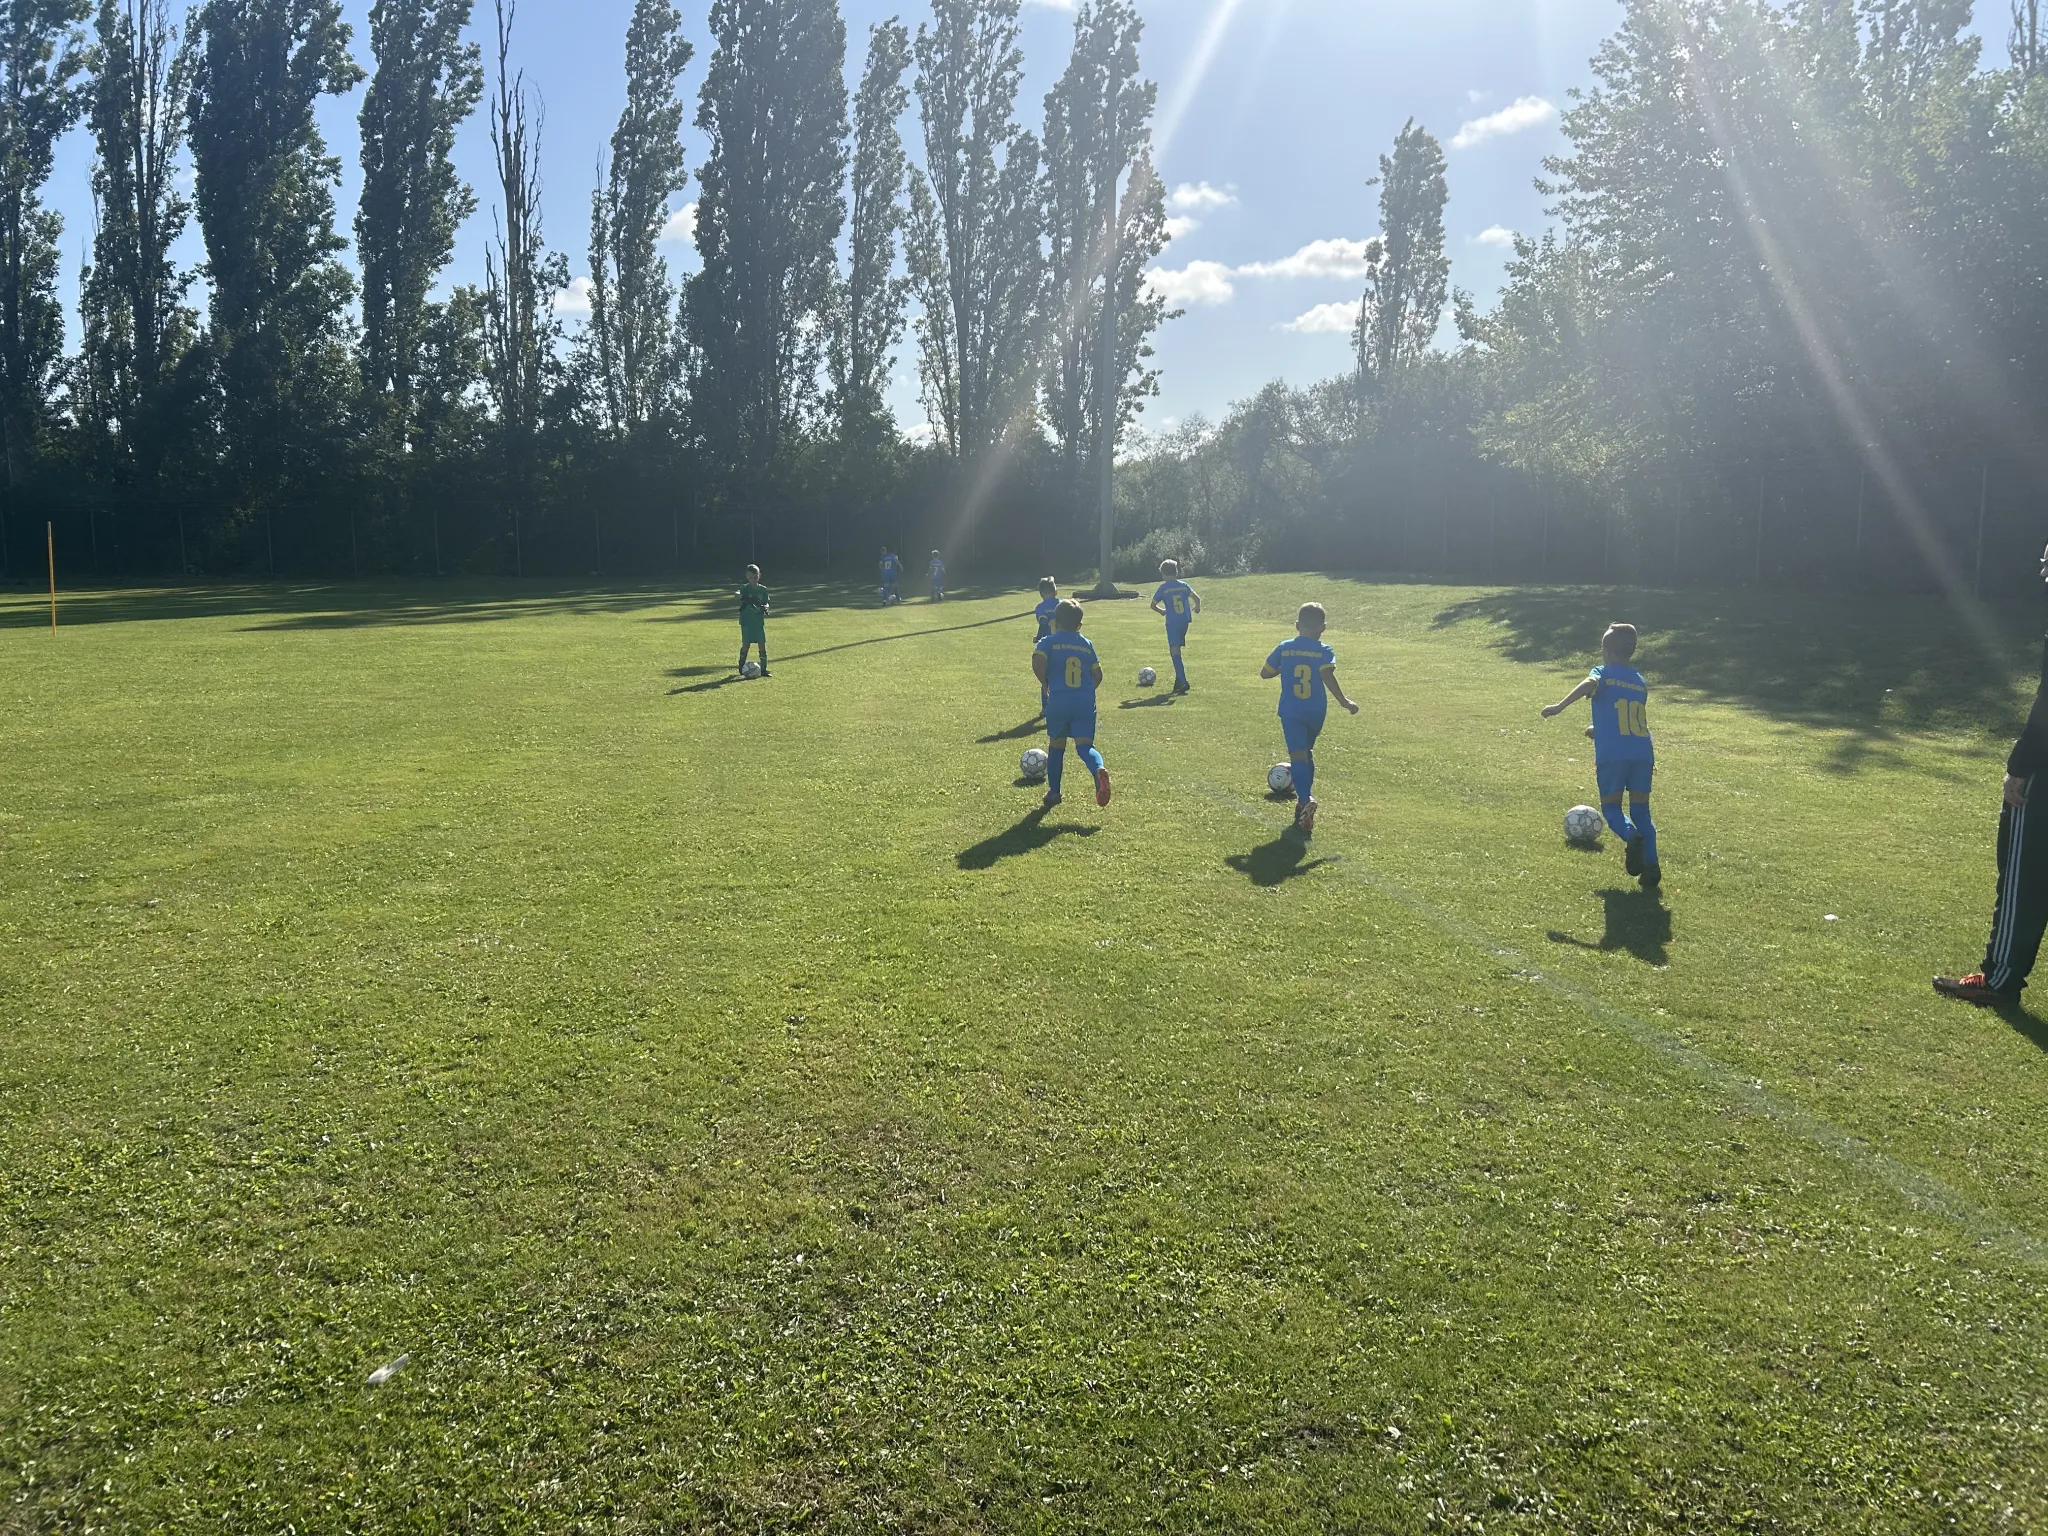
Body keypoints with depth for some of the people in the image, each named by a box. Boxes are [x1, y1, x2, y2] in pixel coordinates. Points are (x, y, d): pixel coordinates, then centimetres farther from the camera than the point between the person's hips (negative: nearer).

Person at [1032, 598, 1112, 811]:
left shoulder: (1049, 641, 3)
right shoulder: (1087, 644, 13)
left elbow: (1037, 661, -16)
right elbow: (1098, 674, 12)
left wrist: (1045, 683, 0)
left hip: (1058, 702, -1)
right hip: (1085, 703, 1)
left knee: (1056, 746, 15)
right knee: (1085, 746, -2)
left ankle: (1053, 792, 21)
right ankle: (1099, 770, -35)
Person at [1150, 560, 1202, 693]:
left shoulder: (1163, 588, -1)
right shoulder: (1184, 585, 8)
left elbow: (1153, 605, 4)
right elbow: (1197, 598, 3)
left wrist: (1162, 611, 25)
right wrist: (1197, 607, 25)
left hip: (1172, 622, -5)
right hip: (1184, 621, 5)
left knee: (1175, 650, -9)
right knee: (1177, 650, 16)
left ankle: (1183, 681, -22)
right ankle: (1178, 681, 17)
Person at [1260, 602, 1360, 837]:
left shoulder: (1284, 648, 2)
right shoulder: (1324, 652, -3)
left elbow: (1264, 673, 7)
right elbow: (1327, 676, -18)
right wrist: (1344, 701, -13)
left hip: (1290, 712, -1)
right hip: (1316, 712, 1)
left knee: (1298, 756, -10)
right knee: (1307, 752, 23)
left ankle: (1305, 801, -30)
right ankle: (1305, 797, 27)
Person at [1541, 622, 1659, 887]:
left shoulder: (1603, 672, 6)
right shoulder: (1640, 681, 21)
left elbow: (1590, 684, -20)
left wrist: (1560, 706, -29)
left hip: (1611, 753, -4)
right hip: (1643, 752, 4)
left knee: (1611, 806, 9)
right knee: (1641, 810, 11)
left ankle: (1631, 836, -23)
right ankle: (1651, 865, -4)